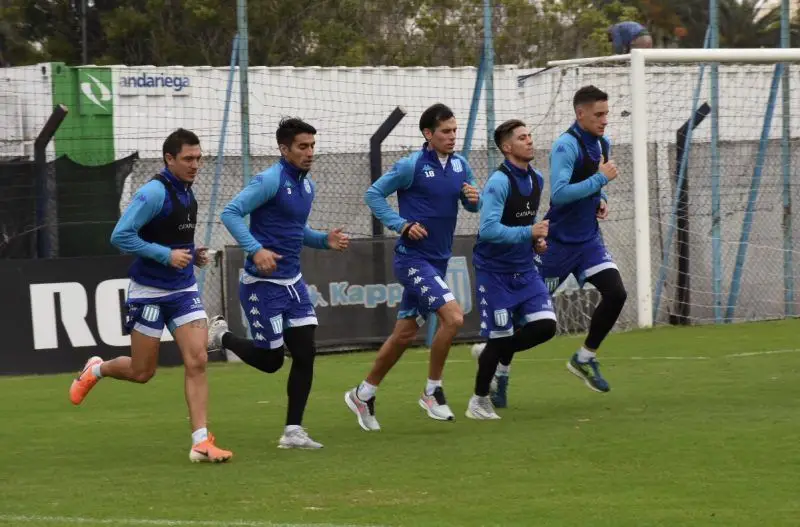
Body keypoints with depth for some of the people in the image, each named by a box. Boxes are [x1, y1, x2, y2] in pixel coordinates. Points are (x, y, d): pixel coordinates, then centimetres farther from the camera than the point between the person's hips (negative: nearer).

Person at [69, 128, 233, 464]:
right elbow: (121, 236, -22)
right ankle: (95, 370, 38)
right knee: (142, 372, 5)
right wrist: (166, 255, -23)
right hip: (149, 293, -6)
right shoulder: (154, 193, -17)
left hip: (183, 290, 6)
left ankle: (201, 442, -11)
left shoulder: (186, 191, 8)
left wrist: (192, 254, 5)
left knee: (197, 361, -10)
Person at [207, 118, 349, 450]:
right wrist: (256, 250, -29)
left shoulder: (306, 185, 11)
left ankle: (293, 432, 5)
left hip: (292, 282, 8)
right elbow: (230, 213, -19)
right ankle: (222, 336, 28)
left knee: (305, 353, -1)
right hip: (262, 283, -8)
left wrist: (325, 241, 6)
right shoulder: (270, 180, -15)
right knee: (270, 360, -1)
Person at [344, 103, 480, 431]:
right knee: (453, 316, -21)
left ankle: (364, 394, 26)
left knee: (405, 333, 12)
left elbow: (470, 205, 14)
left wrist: (474, 199, -9)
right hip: (413, 258, -7)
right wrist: (402, 225, -17)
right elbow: (374, 195, -6)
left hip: (437, 261, 7)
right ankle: (432, 391, -6)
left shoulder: (460, 166, 6)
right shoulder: (412, 166, -12)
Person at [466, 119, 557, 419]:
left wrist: (536, 241, 4)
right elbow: (488, 229, -27)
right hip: (495, 271, -7)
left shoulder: (536, 180, 6)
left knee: (545, 325, -7)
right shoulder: (499, 182, -18)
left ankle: (496, 355, 20)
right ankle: (479, 401, 18)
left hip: (524, 269, 7)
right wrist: (529, 233, -26)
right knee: (501, 337, -3)